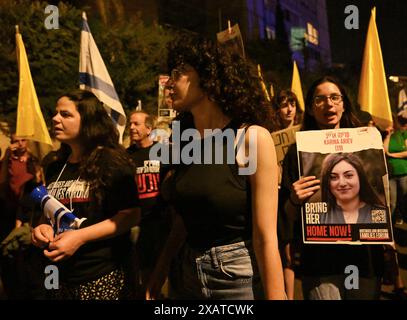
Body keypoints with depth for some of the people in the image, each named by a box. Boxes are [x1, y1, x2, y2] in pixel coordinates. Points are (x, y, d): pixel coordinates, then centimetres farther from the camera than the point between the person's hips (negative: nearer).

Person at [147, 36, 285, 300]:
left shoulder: (252, 138, -15)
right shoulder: (183, 141, 3)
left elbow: (266, 238, -17)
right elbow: (182, 223, 8)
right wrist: (155, 283, 8)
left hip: (240, 275, -5)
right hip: (185, 275, 6)